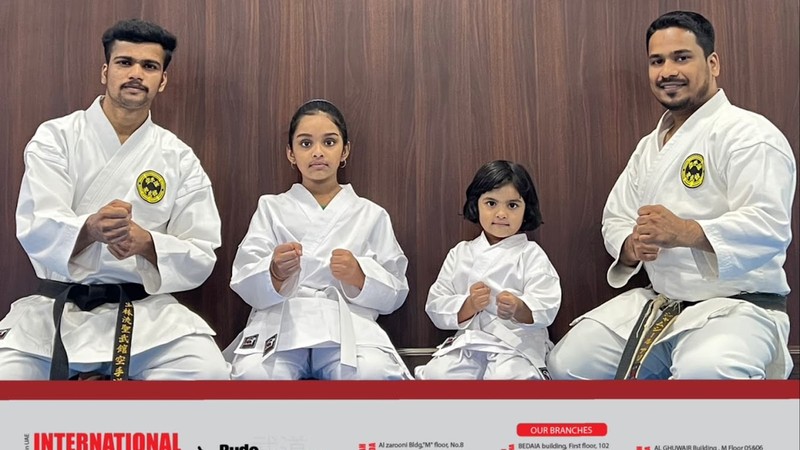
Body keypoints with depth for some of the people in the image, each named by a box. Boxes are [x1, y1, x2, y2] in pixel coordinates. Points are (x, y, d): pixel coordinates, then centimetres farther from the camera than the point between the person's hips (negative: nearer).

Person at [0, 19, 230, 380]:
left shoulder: (179, 158, 5)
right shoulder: (56, 137, 2)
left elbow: (201, 256, 1)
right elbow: (36, 230, -9)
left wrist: (145, 242, -20)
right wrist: (91, 229, -31)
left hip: (145, 310, 1)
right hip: (57, 308, -1)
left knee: (209, 375, -25)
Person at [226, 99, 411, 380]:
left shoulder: (371, 215, 18)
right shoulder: (271, 208, 17)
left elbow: (394, 295, 11)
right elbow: (245, 284, 4)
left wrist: (359, 277, -10)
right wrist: (275, 272, -19)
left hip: (350, 326, 0)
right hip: (280, 323, 0)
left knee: (375, 375, -34)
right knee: (253, 375, -34)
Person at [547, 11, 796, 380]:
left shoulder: (747, 133, -11)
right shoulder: (649, 147, 15)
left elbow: (769, 227, -23)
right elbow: (615, 219, 13)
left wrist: (685, 232, -38)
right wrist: (631, 246, -12)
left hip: (737, 305, -7)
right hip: (659, 303, 8)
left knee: (704, 374, -39)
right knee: (567, 364, -2)